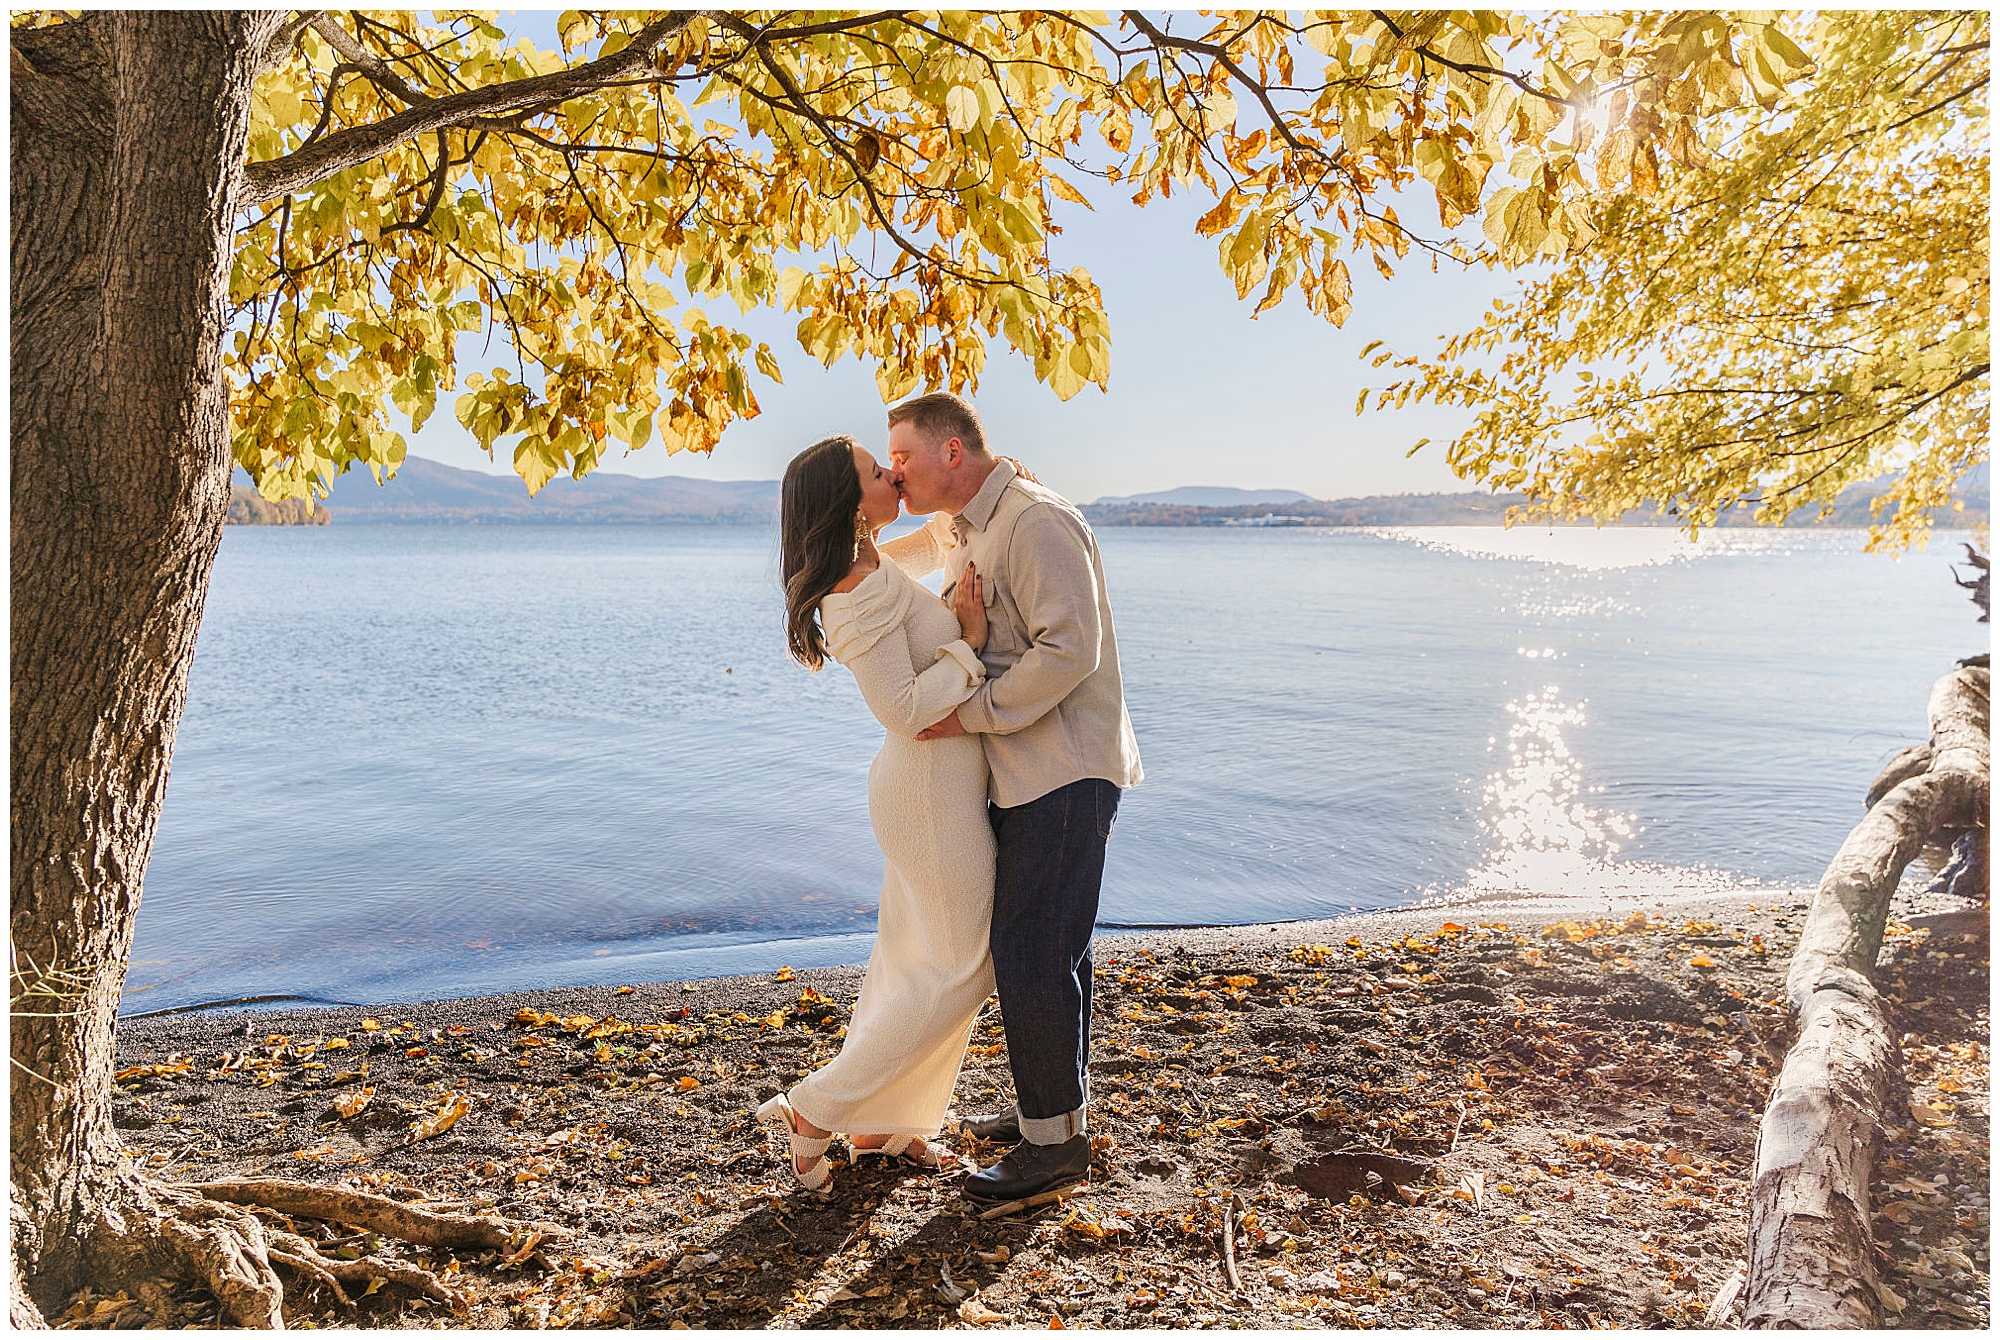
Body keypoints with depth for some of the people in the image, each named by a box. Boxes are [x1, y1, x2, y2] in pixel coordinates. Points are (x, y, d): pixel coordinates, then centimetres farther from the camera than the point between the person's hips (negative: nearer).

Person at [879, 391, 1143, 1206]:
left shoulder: (1035, 524, -17)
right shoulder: (958, 530, 15)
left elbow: (1069, 652, -25)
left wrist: (970, 715, -19)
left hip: (1064, 775, -10)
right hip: (1023, 773, 10)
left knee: (1032, 956, -6)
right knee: (1045, 947, 18)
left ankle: (1055, 1140, 7)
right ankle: (1053, 1106, 32)